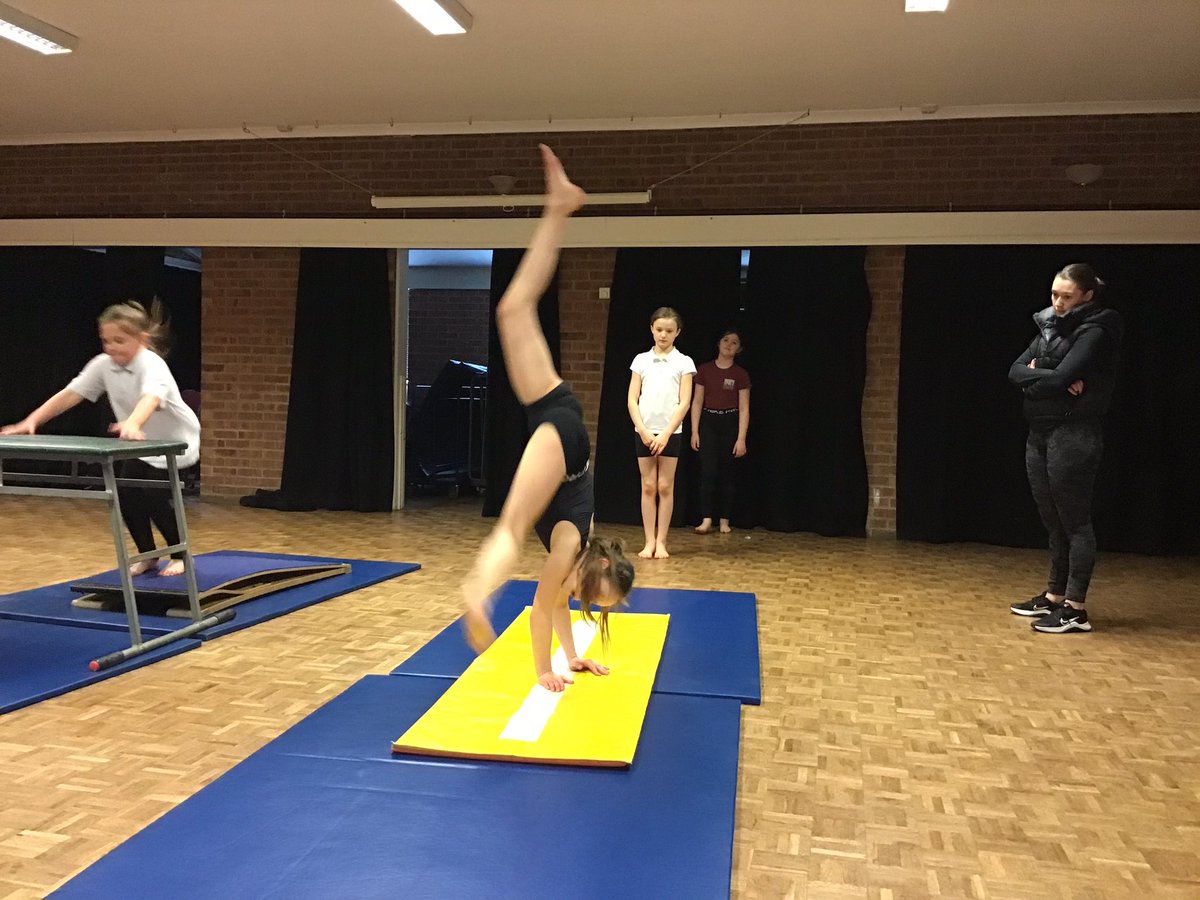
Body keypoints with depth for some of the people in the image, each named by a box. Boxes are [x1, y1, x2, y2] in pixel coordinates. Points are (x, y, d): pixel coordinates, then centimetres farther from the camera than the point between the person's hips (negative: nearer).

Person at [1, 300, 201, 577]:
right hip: (141, 443, 7)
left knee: (155, 499, -14)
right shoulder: (103, 365, -12)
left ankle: (179, 555, 10)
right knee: (126, 495, -3)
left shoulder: (152, 365, -32)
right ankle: (147, 556, 18)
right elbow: (69, 395, -14)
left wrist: (132, 424, -74)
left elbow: (151, 398, -53)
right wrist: (31, 421, -26)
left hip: (175, 442, -7)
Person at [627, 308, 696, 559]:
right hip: (644, 432, 1)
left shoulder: (683, 362, 1)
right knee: (648, 487, 3)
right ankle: (649, 542, 7)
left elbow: (684, 402, -5)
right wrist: (643, 431, -10)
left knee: (665, 487, 2)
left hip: (671, 433, -1)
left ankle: (661, 542, 8)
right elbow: (632, 399, 2)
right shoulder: (641, 360, 6)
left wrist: (665, 434, -12)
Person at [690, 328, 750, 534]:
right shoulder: (704, 370, 2)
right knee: (708, 471, -8)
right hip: (708, 422, 0)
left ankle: (724, 520, 13)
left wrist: (741, 439, -9)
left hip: (730, 424, 0)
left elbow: (744, 409, -3)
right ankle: (707, 519, -7)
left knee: (726, 473, 5)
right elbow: (697, 402, 3)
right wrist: (694, 431, -3)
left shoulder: (741, 375, -1)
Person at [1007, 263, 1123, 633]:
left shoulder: (1094, 332, -9)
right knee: (1053, 520, 14)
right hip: (1039, 433, 8)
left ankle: (1076, 609, 1)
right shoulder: (1050, 327, 13)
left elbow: (1060, 377, -22)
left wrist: (1033, 374, -4)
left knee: (1074, 522, -3)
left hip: (1074, 436, -8)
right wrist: (1052, 379, -12)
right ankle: (1055, 596, 24)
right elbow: (1015, 372, 4)